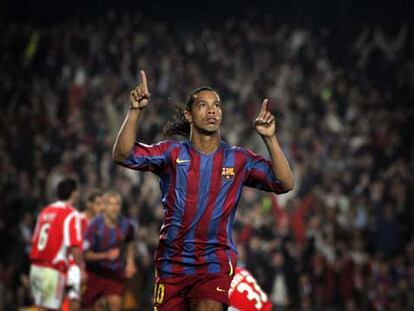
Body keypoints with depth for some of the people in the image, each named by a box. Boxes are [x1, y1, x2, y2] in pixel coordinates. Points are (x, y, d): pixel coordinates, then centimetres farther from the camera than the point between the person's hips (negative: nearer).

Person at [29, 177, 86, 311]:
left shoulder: (45, 211, 13)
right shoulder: (71, 215, -10)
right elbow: (74, 246, -17)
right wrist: (81, 268, -8)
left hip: (36, 268, 7)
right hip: (53, 271, -7)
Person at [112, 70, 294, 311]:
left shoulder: (239, 159, 4)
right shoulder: (173, 153, 3)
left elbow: (285, 183, -6)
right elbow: (123, 155, -9)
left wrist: (270, 138, -18)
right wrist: (136, 111, -22)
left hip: (216, 263, -1)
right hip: (173, 262, 1)